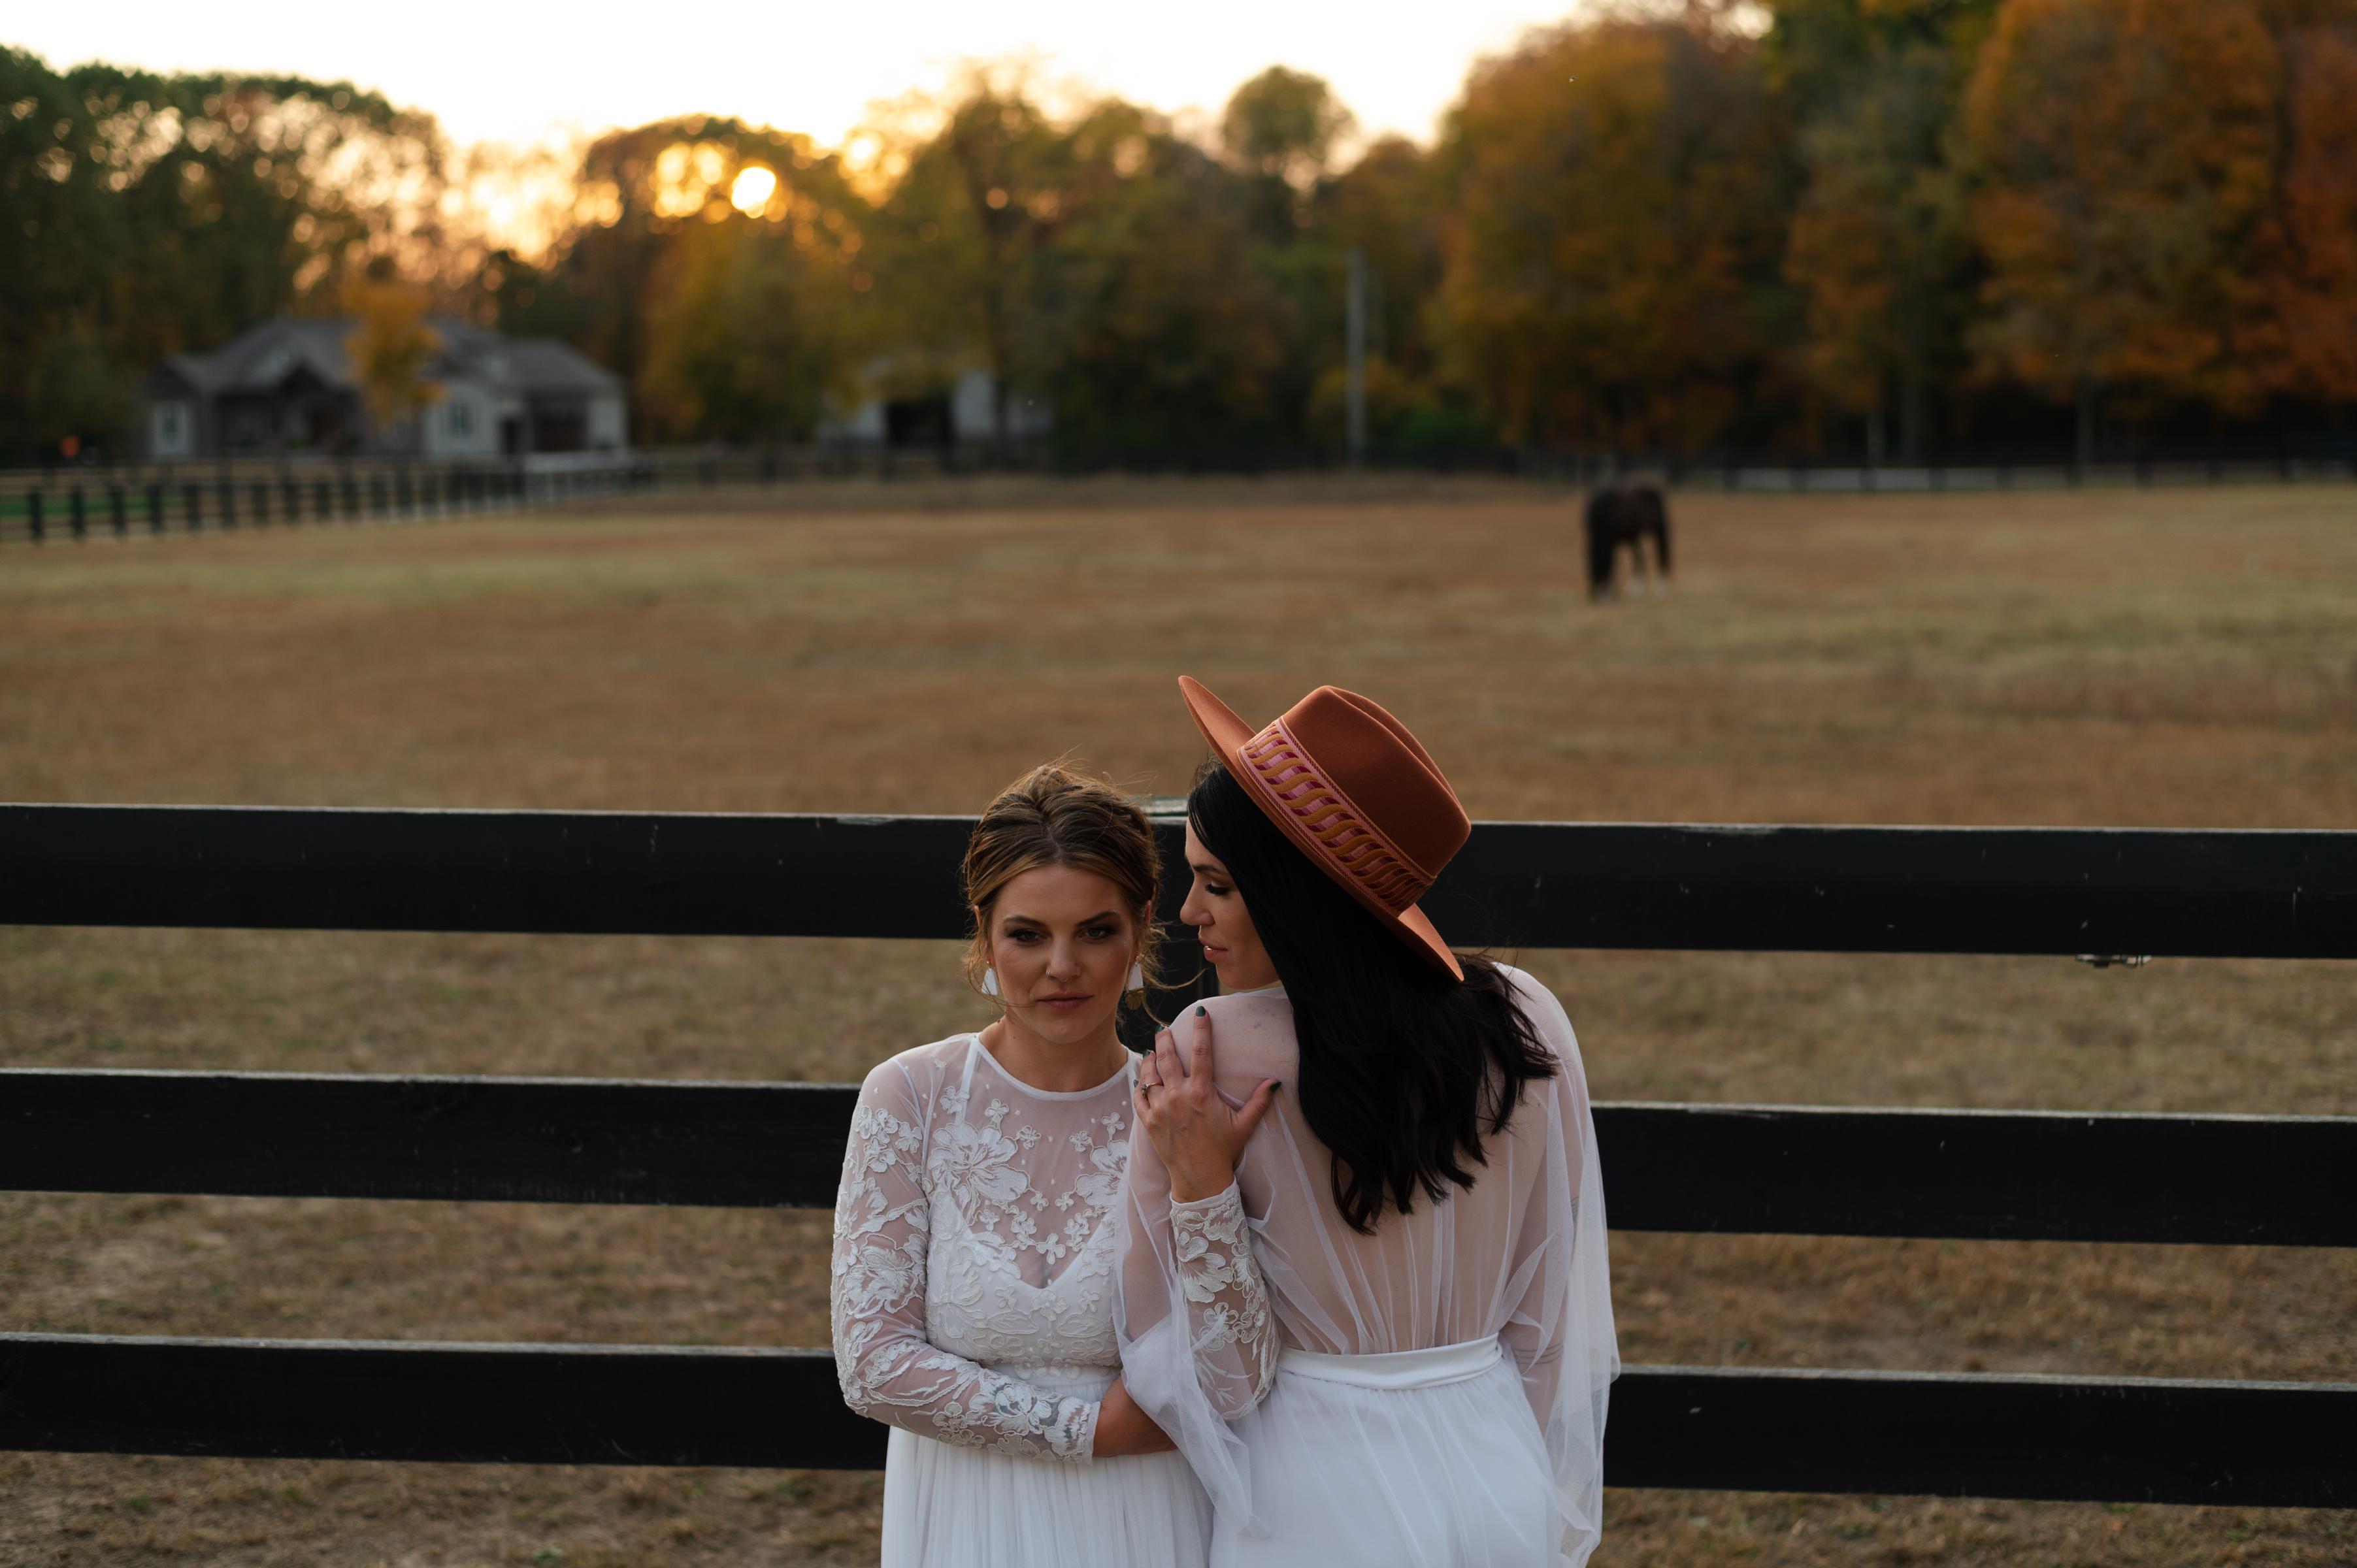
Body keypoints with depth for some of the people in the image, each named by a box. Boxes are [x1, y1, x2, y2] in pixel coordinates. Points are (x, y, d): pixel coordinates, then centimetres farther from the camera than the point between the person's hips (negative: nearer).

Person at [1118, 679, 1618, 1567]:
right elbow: (1550, 1326, 2)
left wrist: (1198, 1186, -20)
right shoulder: (1525, 1026, -9)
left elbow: (1221, 1379, -14)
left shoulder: (1203, 1065, -19)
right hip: (1504, 1477, 3)